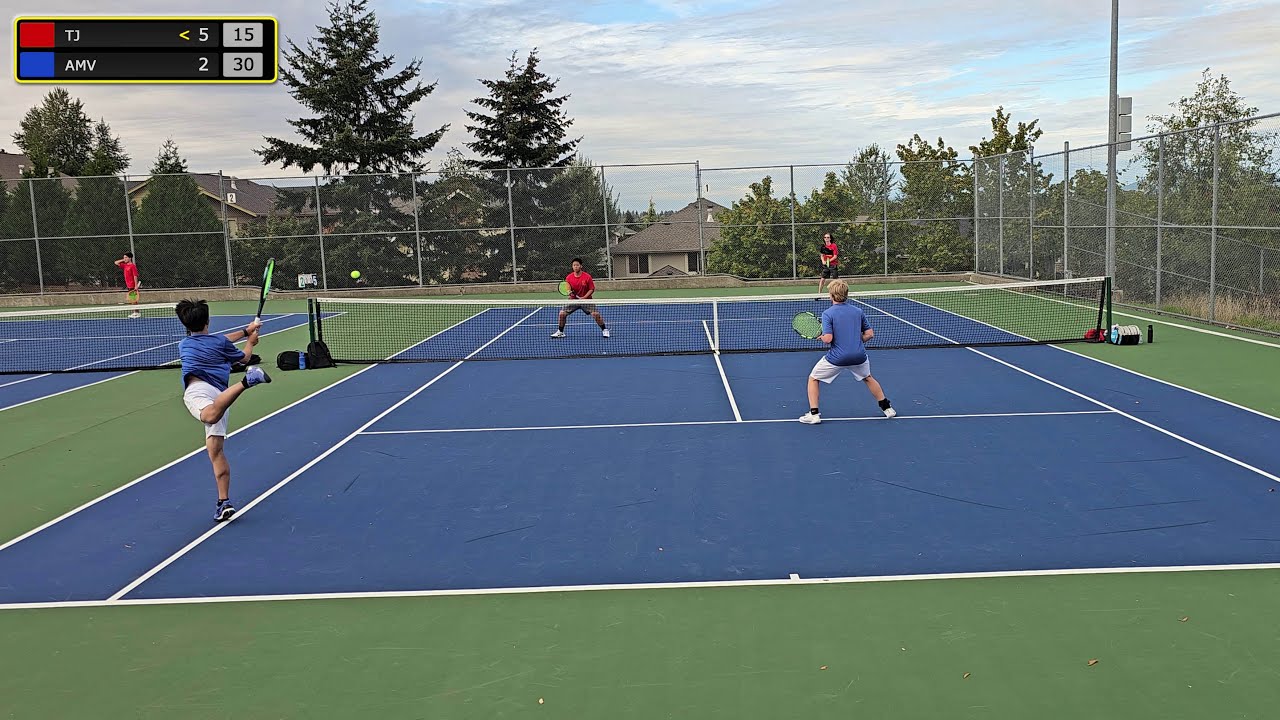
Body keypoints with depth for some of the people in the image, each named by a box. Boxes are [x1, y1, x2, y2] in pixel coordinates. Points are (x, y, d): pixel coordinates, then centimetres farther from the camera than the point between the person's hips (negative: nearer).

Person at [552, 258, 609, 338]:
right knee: (562, 313, -9)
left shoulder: (587, 277, -12)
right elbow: (568, 289, -4)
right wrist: (569, 292, -29)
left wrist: (584, 297, -20)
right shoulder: (569, 277, -5)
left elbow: (592, 289, -8)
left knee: (595, 314, -18)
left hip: (586, 300, -3)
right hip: (573, 300, 3)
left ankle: (604, 330, 3)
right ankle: (560, 332, 11)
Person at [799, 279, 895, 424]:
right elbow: (870, 334, 6)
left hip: (837, 357, -4)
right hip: (859, 356, 4)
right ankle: (887, 408, 37)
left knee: (813, 379, 16)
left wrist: (821, 336, 3)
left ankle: (813, 414, 7)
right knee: (868, 378, 33)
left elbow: (828, 338, -18)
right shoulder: (858, 311, 5)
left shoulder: (827, 313, -10)